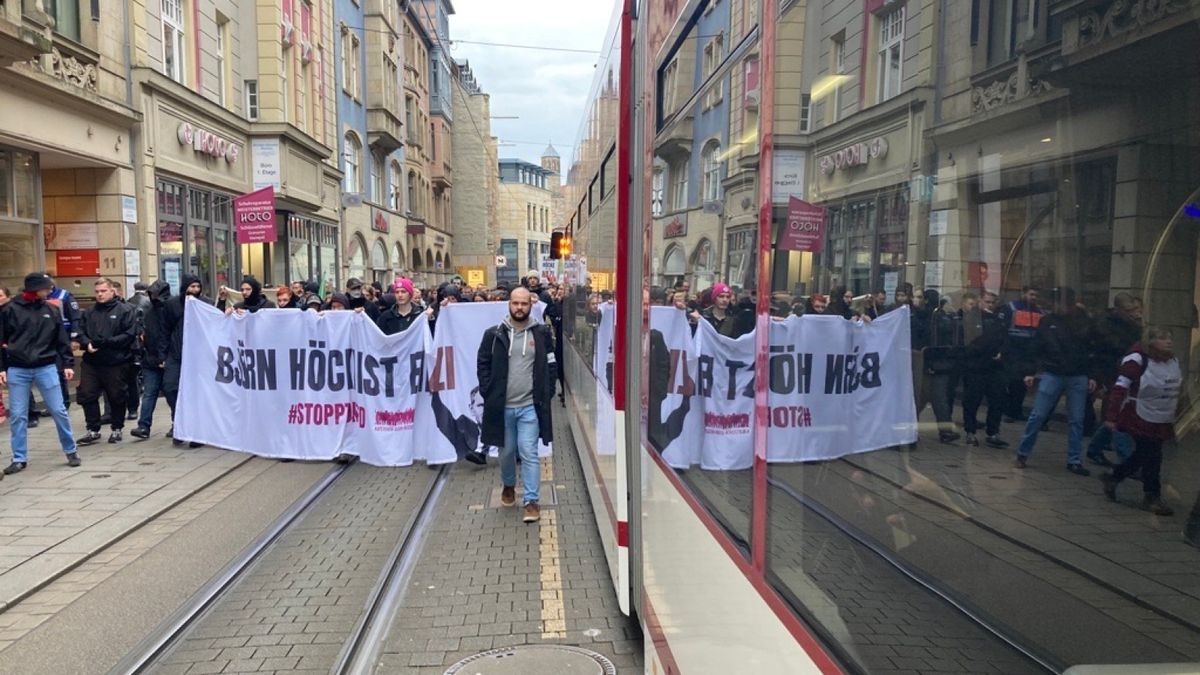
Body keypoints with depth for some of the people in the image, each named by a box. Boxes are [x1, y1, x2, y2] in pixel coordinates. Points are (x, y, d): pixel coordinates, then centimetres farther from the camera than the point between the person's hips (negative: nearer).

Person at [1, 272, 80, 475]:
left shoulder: (52, 310, 5)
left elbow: (62, 340, 8)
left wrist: (68, 363, 1)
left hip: (46, 368, 1)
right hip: (17, 370, -1)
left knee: (59, 411, 2)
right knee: (17, 416, 4)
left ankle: (71, 451, 15)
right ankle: (19, 459, 14)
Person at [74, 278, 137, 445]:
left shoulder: (125, 310, -3)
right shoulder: (89, 312, 12)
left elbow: (129, 334, -12)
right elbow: (81, 332, 11)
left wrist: (106, 342, -19)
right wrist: (87, 344, -10)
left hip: (116, 362, -4)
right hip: (91, 361, 5)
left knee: (116, 397, 6)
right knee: (87, 395, 3)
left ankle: (116, 429, 21)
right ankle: (93, 430, 15)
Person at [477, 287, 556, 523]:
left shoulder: (542, 333, 0)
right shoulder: (494, 334, 0)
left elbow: (550, 366, 5)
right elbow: (483, 364, 5)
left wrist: (546, 395, -2)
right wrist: (488, 393, -3)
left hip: (530, 405, -1)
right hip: (502, 405, 2)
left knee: (529, 453, -5)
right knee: (506, 451, 16)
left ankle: (531, 500, 3)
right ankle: (508, 486, 42)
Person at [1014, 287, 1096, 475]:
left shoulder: (1084, 322, 1)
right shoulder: (1047, 321, 0)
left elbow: (1091, 350, 4)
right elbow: (1036, 348, 2)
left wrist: (1092, 376, 1)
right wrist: (1030, 371, -3)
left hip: (1078, 377, 1)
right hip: (1052, 374, -1)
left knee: (1077, 420, 6)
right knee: (1037, 416, 0)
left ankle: (1074, 461, 15)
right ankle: (1022, 454, 11)